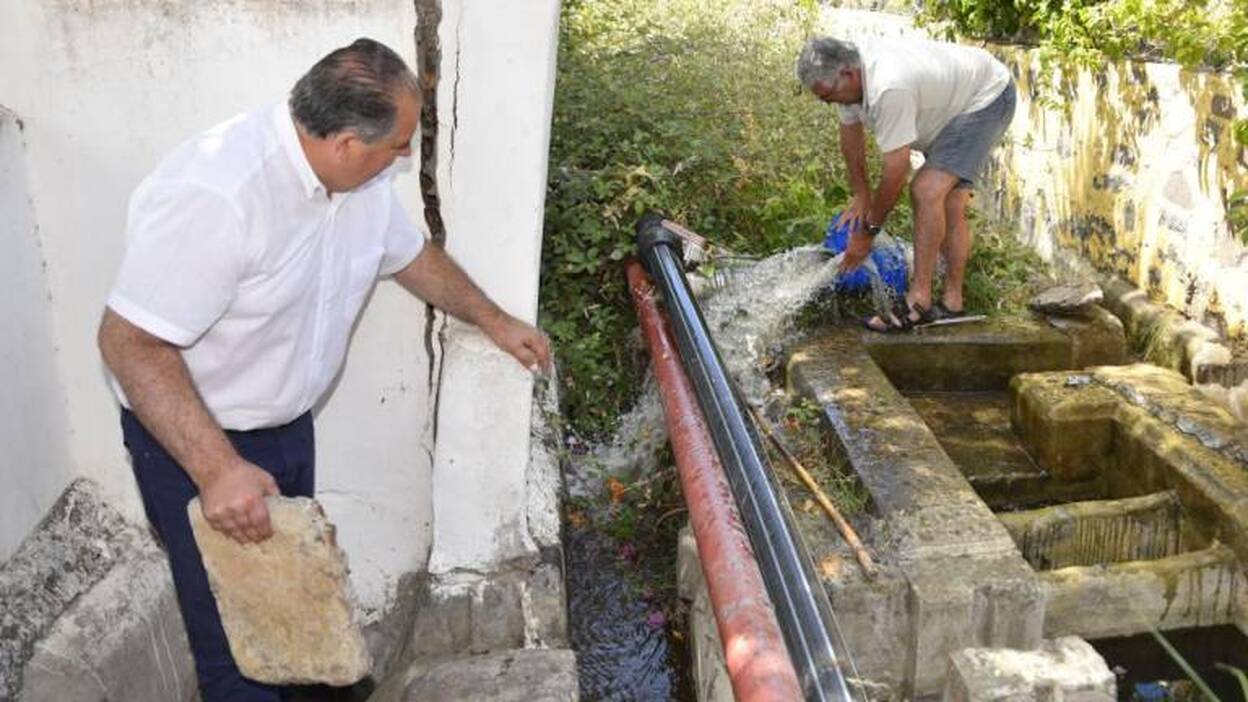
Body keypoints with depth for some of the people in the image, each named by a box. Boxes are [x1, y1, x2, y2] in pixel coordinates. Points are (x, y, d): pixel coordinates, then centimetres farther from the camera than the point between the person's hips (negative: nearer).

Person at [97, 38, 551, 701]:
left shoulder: (360, 178, -7)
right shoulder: (215, 196, -33)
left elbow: (410, 253, 12)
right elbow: (129, 341, -30)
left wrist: (495, 321, 19)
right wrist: (216, 467, -36)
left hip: (288, 421, 8)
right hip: (195, 438, -8)